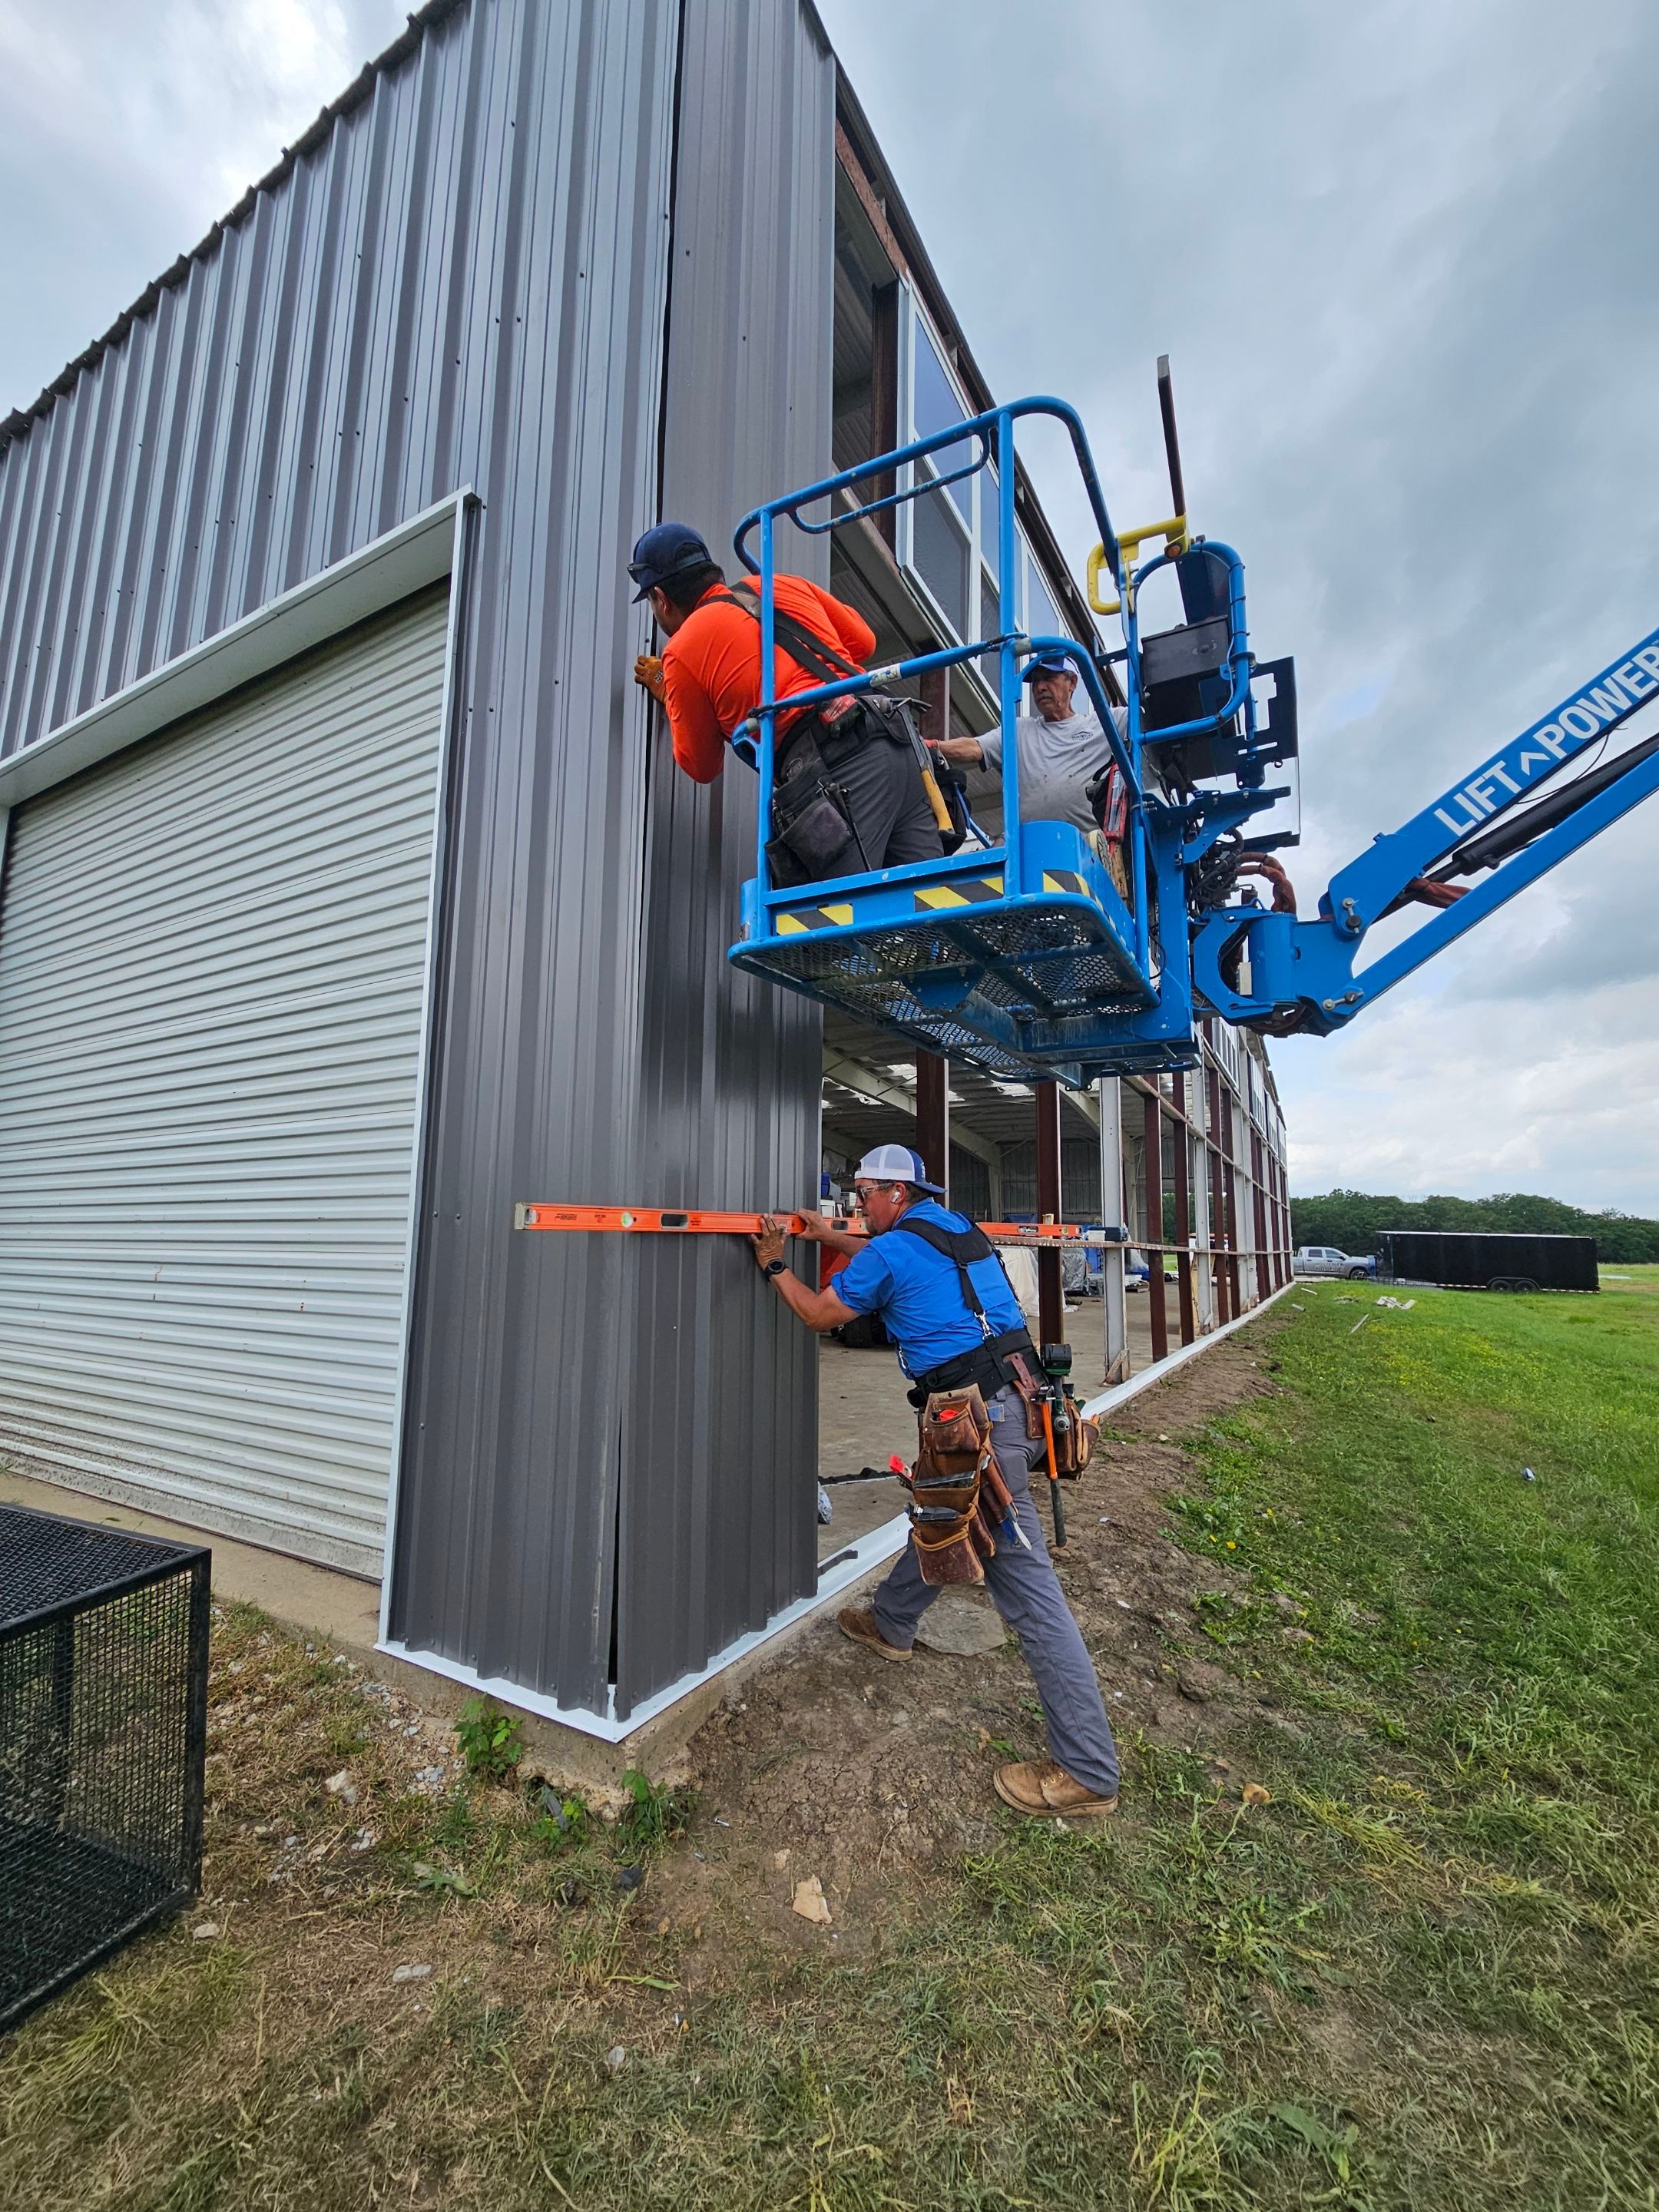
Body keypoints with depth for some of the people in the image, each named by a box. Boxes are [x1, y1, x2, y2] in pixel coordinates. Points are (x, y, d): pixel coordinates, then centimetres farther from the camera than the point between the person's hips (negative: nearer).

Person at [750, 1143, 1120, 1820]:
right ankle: (890, 1624, 51)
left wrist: (775, 1264, 15)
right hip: (1009, 1394, 10)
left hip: (979, 1414, -10)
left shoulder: (890, 1250, -11)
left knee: (1025, 1582, -4)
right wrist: (833, 1238, 36)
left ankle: (1087, 1771, 6)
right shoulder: (954, 1225, 12)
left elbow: (818, 1314, 2)